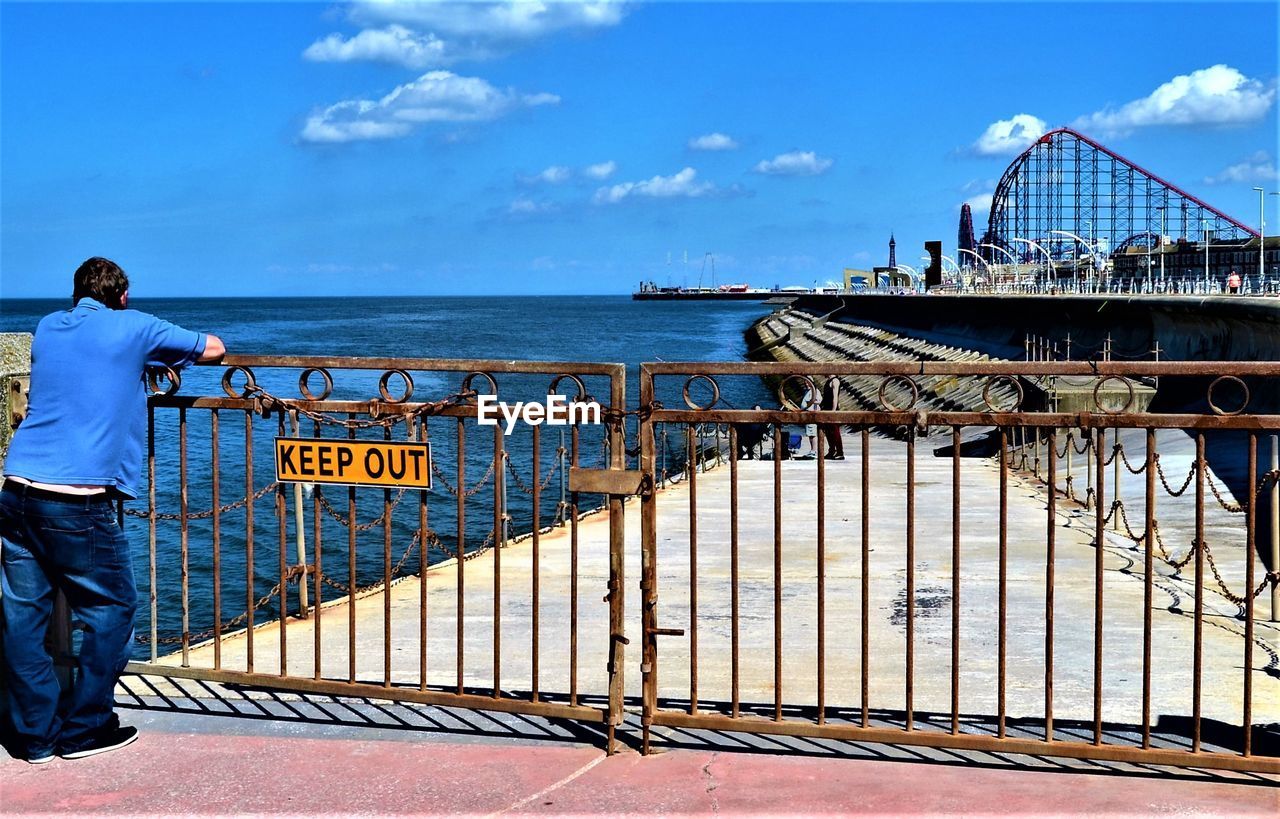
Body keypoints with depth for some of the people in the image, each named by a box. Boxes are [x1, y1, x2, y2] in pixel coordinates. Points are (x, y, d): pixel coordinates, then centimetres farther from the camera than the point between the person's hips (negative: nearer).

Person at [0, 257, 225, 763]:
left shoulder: (47, 328, 17)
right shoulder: (131, 328, 3)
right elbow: (213, 348, 14)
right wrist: (162, 356, 32)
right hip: (77, 502, -5)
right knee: (111, 608, 10)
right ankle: (83, 730, 15)